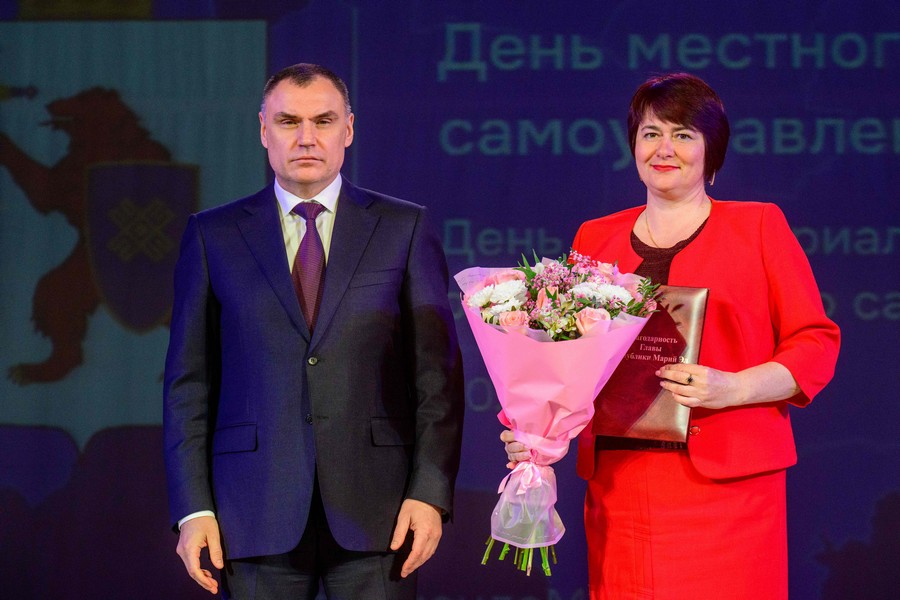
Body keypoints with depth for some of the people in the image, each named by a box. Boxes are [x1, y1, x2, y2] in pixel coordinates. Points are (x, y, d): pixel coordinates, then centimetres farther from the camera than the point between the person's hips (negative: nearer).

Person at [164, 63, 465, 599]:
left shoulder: (405, 228, 7)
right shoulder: (213, 235, 9)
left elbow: (438, 370, 3)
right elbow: (190, 381, 7)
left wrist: (431, 492, -7)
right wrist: (193, 509, -1)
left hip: (375, 509, 0)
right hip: (256, 510, 1)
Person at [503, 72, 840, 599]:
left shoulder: (758, 226, 7)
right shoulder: (596, 238, 17)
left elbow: (816, 343, 3)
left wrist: (733, 389, -13)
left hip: (724, 482, -3)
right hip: (618, 479, 3)